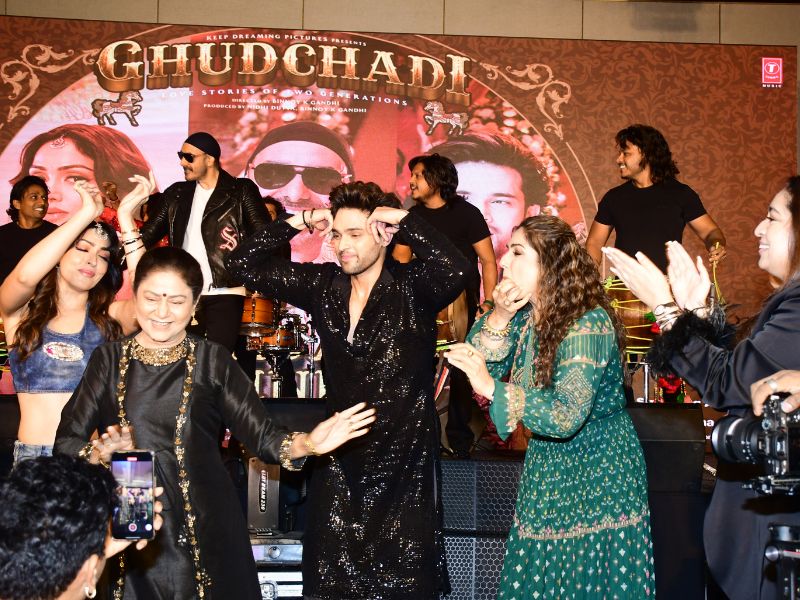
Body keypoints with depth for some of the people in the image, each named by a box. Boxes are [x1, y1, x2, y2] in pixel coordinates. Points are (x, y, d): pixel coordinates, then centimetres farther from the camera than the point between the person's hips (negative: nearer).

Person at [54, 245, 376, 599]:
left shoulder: (212, 361, 2)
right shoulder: (109, 360, 4)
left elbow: (261, 434, -3)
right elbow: (66, 443, -1)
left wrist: (307, 444, -22)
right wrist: (100, 452, -21)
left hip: (203, 530, 0)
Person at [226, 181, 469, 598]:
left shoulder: (412, 287, -9)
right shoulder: (323, 285, 4)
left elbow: (454, 271, -30)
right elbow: (245, 264, 5)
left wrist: (405, 218, -20)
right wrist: (298, 222, -4)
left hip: (404, 460, -4)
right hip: (339, 458, 4)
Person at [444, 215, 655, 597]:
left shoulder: (588, 324, -24)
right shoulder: (525, 317, 0)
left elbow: (567, 415, -33)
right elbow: (481, 369, -3)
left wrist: (491, 387, -36)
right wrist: (498, 318, -16)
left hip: (596, 475, -7)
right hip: (547, 469, 8)